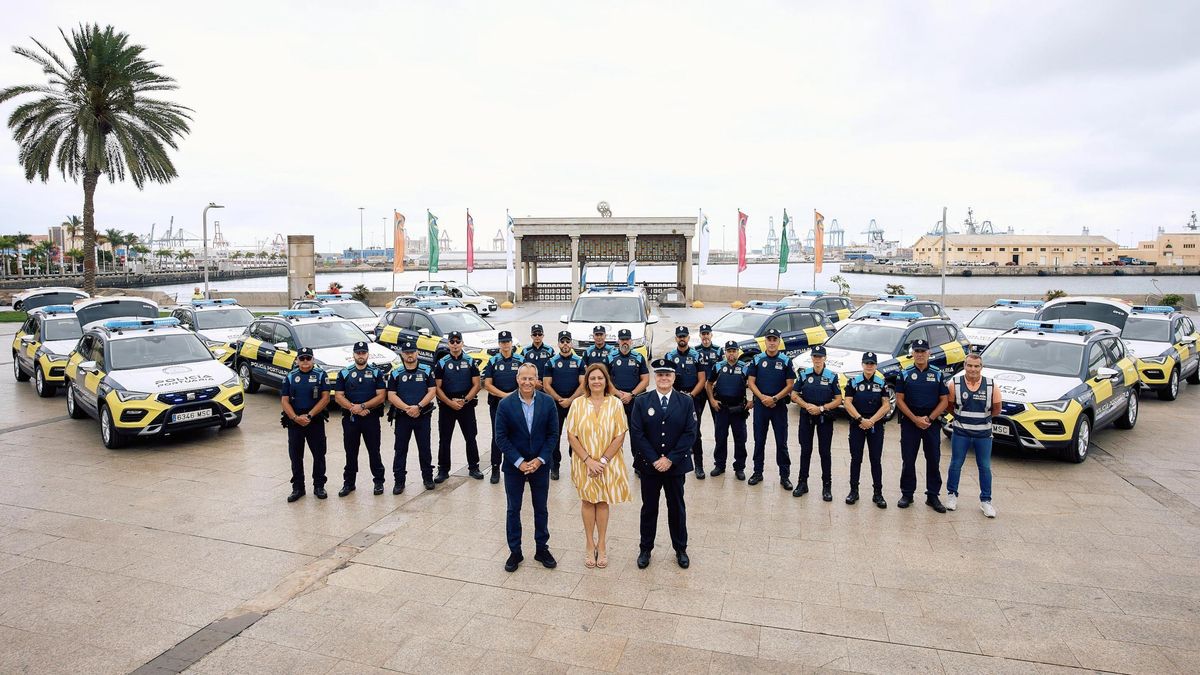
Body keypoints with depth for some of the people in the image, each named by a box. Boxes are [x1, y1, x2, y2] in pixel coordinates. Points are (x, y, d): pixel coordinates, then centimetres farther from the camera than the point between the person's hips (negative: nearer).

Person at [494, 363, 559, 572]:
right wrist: (519, 462, -14)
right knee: (513, 509, 10)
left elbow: (553, 434, -3)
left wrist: (540, 460, -12)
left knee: (541, 508, 12)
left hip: (540, 465, 1)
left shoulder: (548, 402, -7)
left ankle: (542, 549, 28)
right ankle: (515, 551, 24)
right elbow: (501, 437, -9)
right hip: (514, 466, -1)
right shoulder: (505, 404, -10)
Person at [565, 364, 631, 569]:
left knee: (603, 502, 8)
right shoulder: (578, 404, -6)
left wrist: (602, 460, -13)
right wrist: (588, 460, -13)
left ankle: (601, 546, 21)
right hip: (584, 462, 0)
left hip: (609, 463, 0)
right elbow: (571, 436, -6)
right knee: (587, 501, 8)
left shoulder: (615, 403, -6)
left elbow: (620, 436, -7)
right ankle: (590, 545, 22)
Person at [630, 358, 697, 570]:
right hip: (649, 465, 0)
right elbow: (636, 434, -7)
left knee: (677, 507, 13)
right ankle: (645, 549, 26)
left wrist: (670, 459, -13)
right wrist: (654, 460, -13)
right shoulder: (642, 401, -3)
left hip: (676, 465, 0)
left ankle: (681, 549, 29)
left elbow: (690, 434, -7)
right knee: (649, 508, 11)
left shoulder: (686, 402, -3)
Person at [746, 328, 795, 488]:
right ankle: (757, 472, 21)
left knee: (782, 442, 3)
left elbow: (790, 385, -3)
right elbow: (751, 382, 2)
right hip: (760, 405, 1)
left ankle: (785, 476, 12)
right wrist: (762, 397, -12)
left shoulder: (785, 361, 0)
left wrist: (774, 398, -14)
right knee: (759, 441, 9)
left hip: (779, 406, -1)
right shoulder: (757, 359, 3)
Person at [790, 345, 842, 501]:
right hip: (806, 416, 1)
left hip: (825, 418, -1)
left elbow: (838, 400, -3)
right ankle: (802, 483, 17)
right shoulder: (804, 374, 2)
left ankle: (827, 486, 11)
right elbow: (794, 395, 3)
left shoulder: (832, 376, -1)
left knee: (825, 451, 2)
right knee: (805, 450, 7)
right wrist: (807, 406, -13)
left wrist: (821, 408, -14)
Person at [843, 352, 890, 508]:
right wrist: (860, 419, -14)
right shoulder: (853, 381, 2)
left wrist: (871, 420, -13)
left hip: (876, 426, 0)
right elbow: (847, 402, -4)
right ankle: (854, 491, 14)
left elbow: (886, 405, -2)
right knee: (856, 459, 5)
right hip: (857, 425, 0)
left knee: (876, 460, 3)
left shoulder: (882, 383, 3)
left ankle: (878, 493, 12)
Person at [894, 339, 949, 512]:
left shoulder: (938, 374, 3)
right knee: (908, 460, 4)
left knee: (933, 460, 5)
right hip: (910, 421, 0)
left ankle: (932, 496, 15)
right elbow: (899, 400, -1)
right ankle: (907, 494, 15)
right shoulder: (905, 374, 2)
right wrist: (915, 419, -11)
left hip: (932, 422, 1)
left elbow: (944, 401, 1)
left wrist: (929, 418, -10)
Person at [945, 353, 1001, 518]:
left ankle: (986, 501, 19)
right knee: (956, 464, 8)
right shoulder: (954, 384, -10)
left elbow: (996, 410, 4)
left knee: (985, 467, 8)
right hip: (960, 433, -1)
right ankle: (952, 494, 24)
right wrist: (962, 417, 1)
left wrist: (980, 417, 4)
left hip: (984, 434, 1)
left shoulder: (991, 386, -8)